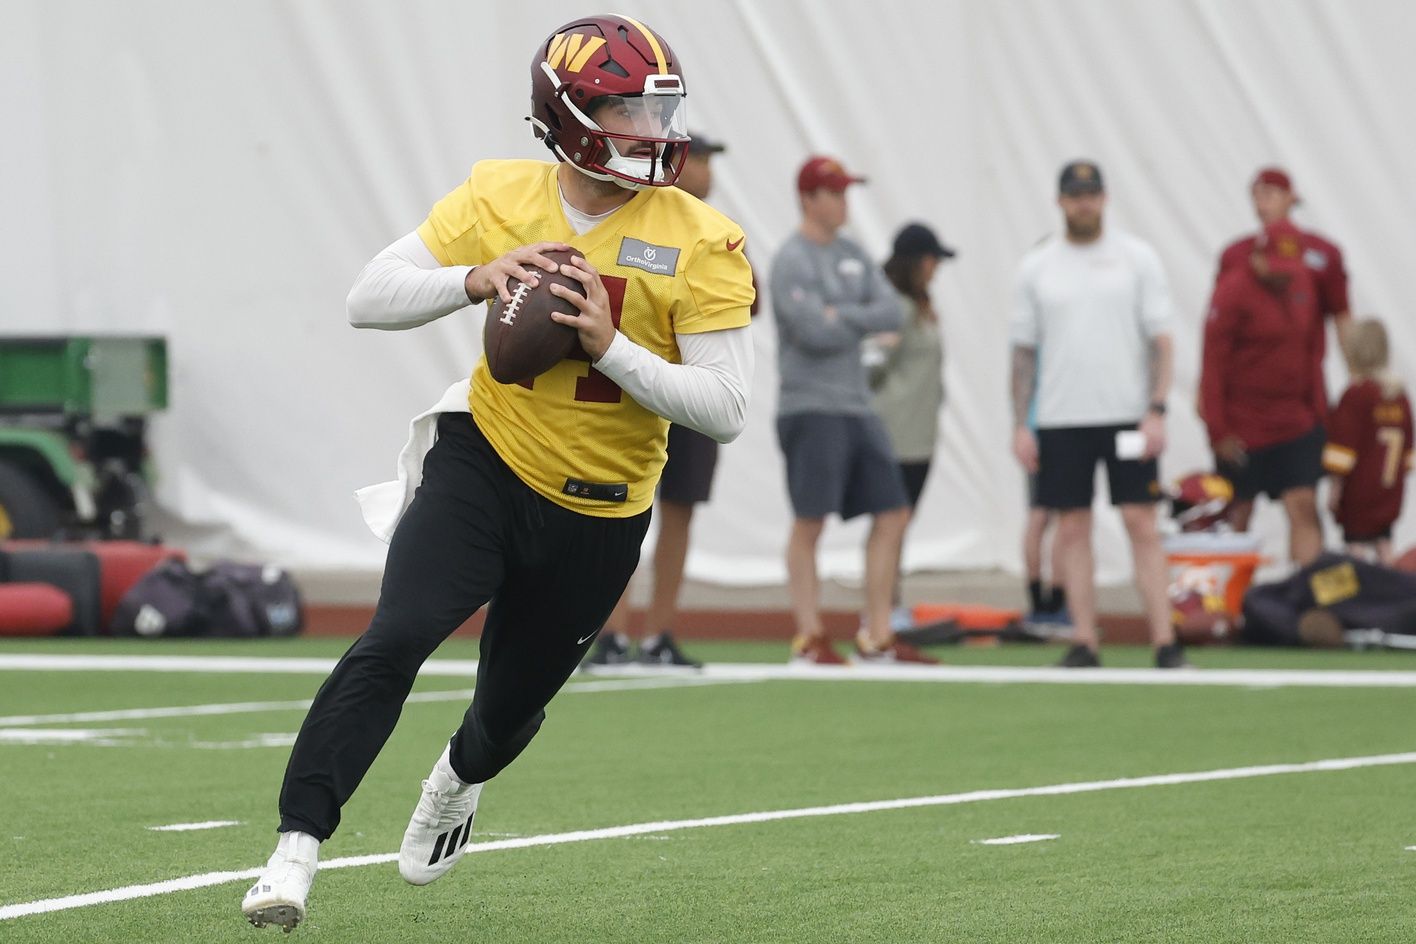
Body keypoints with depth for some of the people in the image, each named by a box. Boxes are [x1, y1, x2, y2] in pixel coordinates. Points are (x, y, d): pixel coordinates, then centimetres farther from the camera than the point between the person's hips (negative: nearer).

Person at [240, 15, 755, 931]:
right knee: (395, 640, -24)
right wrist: (476, 279, -24)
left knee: (512, 707, 17)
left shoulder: (700, 244, -13)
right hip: (484, 466, -1)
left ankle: (460, 779, 55)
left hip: (598, 517, 1)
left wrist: (610, 347, -28)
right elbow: (369, 298, -7)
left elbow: (724, 409, -17)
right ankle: (298, 850, -22)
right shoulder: (501, 198, -7)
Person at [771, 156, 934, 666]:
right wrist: (863, 322, -2)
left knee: (892, 514, 6)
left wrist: (840, 316, -11)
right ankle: (809, 638, -3)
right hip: (811, 408, -8)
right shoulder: (792, 261, -9)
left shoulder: (853, 256, 15)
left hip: (857, 407, 8)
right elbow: (814, 332, -19)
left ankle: (877, 637, 11)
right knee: (810, 522, -6)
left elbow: (892, 312, 3)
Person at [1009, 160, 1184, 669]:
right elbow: (1024, 351, 10)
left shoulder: (1137, 258, 2)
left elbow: (1161, 340, 0)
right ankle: (1084, 643, 6)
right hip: (1061, 420, 2)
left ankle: (1165, 643, -6)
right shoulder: (1036, 267, 7)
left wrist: (1156, 411, -10)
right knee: (1073, 530, 2)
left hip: (1127, 415, -2)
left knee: (1142, 525, -5)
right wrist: (1020, 424, 3)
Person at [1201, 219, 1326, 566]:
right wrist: (1219, 430, -15)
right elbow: (1213, 364, -13)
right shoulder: (1234, 290, -12)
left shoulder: (1303, 282, 7)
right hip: (1244, 430, -5)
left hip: (1298, 424, 5)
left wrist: (1318, 409, 10)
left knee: (1304, 509, -6)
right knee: (1237, 518, 7)